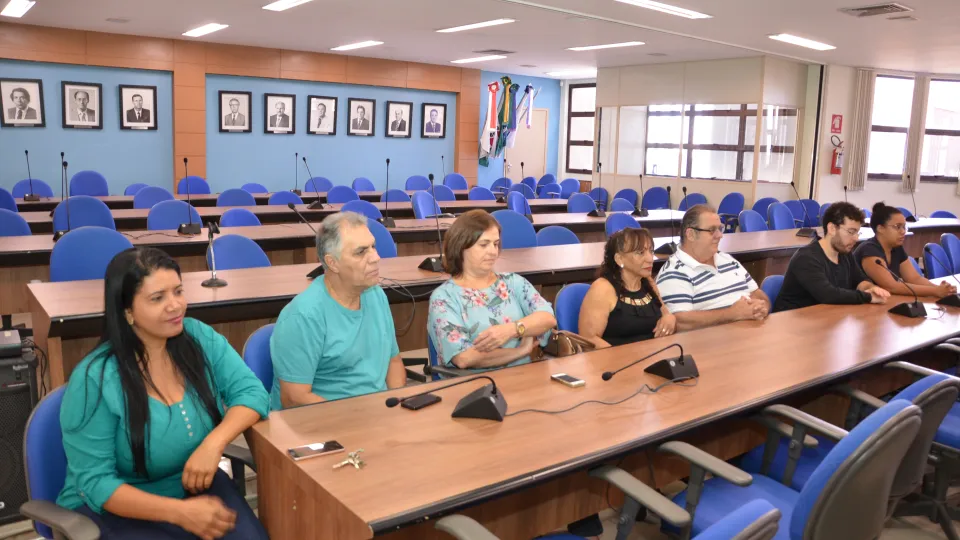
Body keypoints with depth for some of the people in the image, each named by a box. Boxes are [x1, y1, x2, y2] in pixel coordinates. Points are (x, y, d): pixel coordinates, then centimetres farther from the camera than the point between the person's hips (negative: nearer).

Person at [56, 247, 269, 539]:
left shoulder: (200, 338, -6)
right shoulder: (95, 379, -18)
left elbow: (250, 391, -7)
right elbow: (95, 482, -17)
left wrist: (214, 442, -26)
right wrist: (180, 512, -28)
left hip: (194, 487, 4)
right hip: (114, 509, -4)